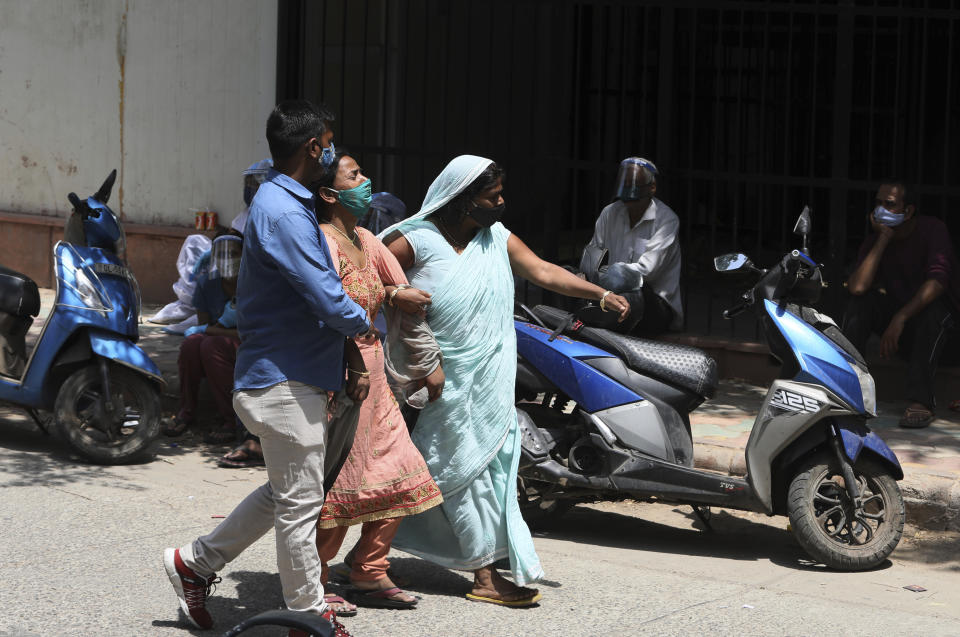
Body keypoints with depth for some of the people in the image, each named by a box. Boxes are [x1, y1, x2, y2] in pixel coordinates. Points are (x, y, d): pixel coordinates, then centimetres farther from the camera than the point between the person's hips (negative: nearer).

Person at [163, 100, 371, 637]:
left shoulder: (290, 205, 13)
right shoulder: (283, 214, -20)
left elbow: (325, 289, 16)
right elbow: (329, 301, -25)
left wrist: (353, 359, 8)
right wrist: (365, 323, -3)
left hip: (296, 376, 10)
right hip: (286, 383, -10)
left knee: (289, 493, 19)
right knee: (300, 503, 0)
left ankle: (196, 562, 26)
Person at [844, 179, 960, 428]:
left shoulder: (931, 229, -15)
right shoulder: (874, 241, -4)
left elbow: (938, 281, -30)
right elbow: (857, 287, -22)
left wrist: (900, 319, -39)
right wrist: (883, 240, -23)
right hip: (896, 309, 4)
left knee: (932, 314, -37)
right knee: (859, 303, -22)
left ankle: (921, 401, -38)